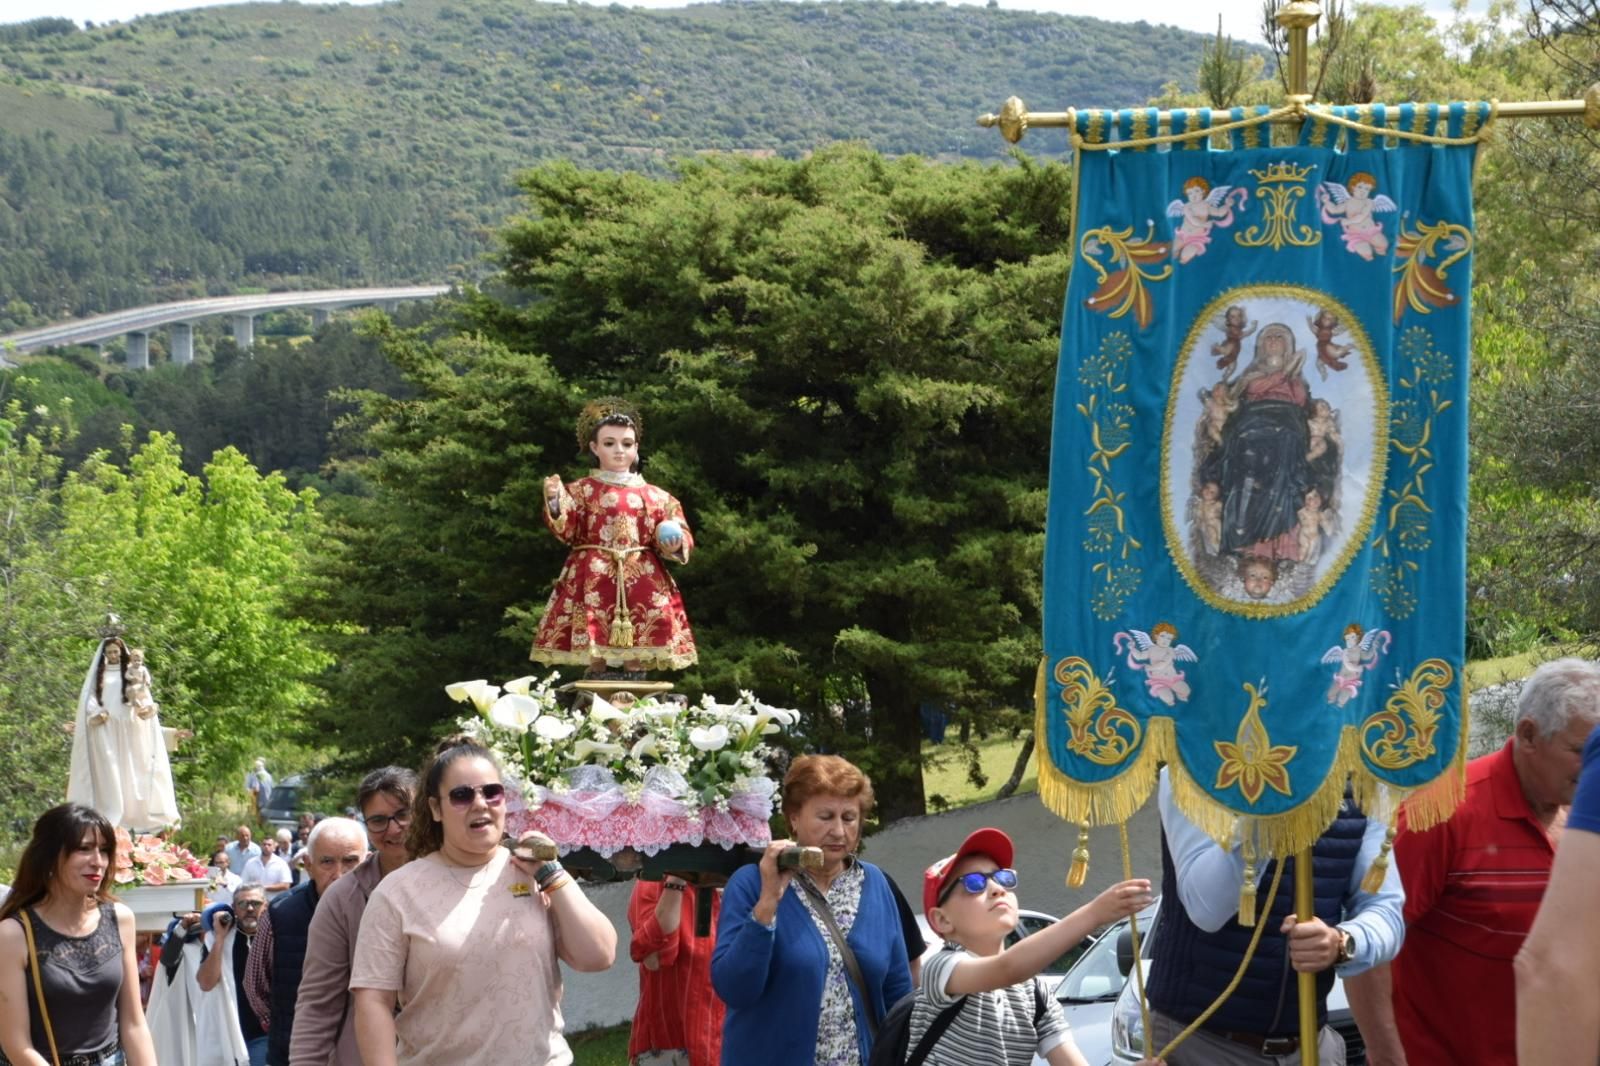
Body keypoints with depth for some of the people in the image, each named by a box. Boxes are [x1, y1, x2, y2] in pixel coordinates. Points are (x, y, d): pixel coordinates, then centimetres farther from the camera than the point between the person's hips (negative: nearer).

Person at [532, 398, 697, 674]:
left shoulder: (655, 497, 10)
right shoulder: (581, 491, 4)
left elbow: (681, 537, 12)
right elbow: (567, 532, -7)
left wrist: (674, 544, -10)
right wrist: (555, 504, -24)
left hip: (641, 583, 2)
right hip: (594, 581, -2)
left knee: (637, 659, -2)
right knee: (596, 658, -6)